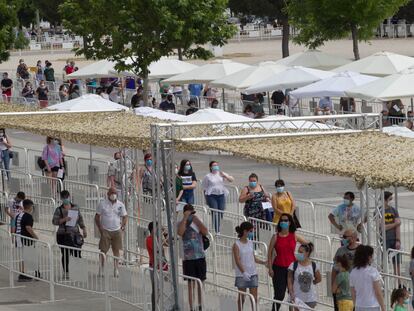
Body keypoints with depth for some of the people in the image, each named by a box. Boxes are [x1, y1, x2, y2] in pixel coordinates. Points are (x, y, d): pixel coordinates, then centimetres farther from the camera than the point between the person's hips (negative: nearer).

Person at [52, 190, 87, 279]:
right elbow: (54, 221, -7)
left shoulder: (75, 208, 10)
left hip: (75, 233, 3)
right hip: (63, 234, -3)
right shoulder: (59, 210, -1)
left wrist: (84, 229, 12)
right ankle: (66, 273, 7)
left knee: (77, 253, -3)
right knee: (65, 255, -1)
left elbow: (80, 219, 17)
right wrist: (63, 220, -21)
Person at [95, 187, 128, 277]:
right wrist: (100, 228, -7)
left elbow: (125, 216, 13)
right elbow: (97, 217, 2)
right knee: (103, 250, -6)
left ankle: (116, 269, 9)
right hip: (106, 231, -2)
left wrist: (123, 227, -1)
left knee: (116, 250, 4)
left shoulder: (120, 205, 6)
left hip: (117, 231, 2)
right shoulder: (102, 204, -1)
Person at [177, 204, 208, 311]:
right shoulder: (181, 223, 1)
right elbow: (180, 232, -20)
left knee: (201, 282, 7)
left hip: (200, 257, 3)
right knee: (191, 283, -4)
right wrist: (185, 218, -18)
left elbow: (206, 232, -8)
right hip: (188, 258, -3)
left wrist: (196, 219, -9)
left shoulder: (198, 222, 9)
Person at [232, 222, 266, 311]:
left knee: (254, 297, 2)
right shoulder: (237, 244, -9)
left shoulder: (250, 243, 9)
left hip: (253, 273, 5)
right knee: (241, 297, 4)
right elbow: (237, 260, -16)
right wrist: (244, 272, -27)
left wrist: (264, 262, 5)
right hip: (241, 275, -5)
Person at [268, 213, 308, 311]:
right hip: (278, 268, -2)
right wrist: (270, 268, -5)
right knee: (279, 294, -4)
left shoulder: (294, 236, 3)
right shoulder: (276, 237, -1)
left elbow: (308, 244, 14)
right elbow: (270, 253, 0)